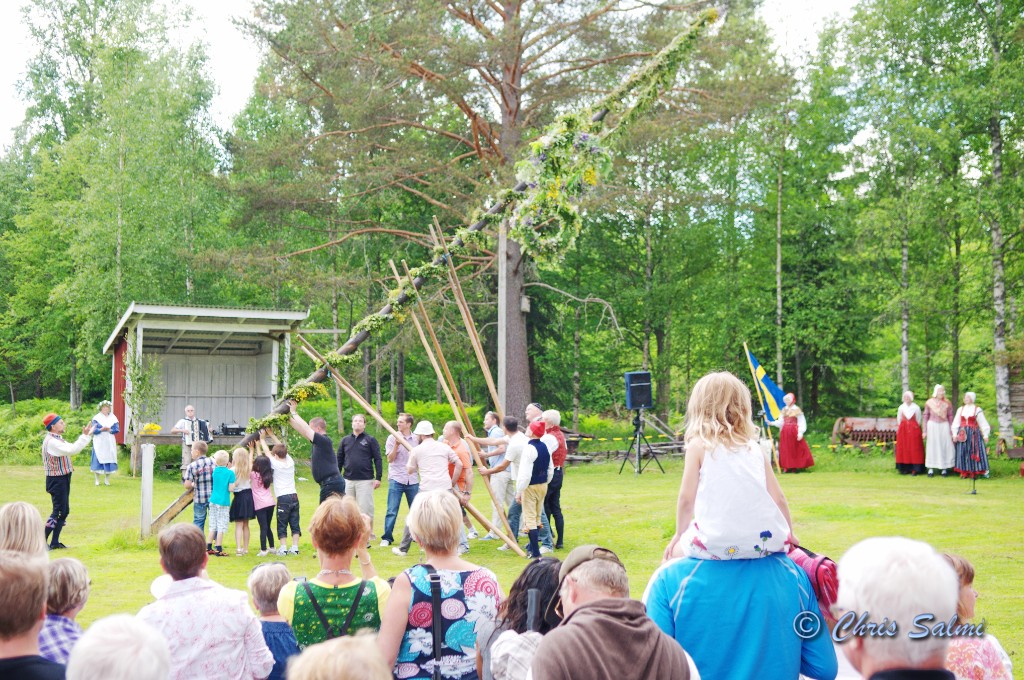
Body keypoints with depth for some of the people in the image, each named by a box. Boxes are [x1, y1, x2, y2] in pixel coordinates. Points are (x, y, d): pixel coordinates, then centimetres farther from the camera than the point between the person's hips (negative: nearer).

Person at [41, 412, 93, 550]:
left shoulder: (57, 439, 13)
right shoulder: (51, 441, -20)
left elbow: (73, 448, 15)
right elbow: (72, 450, -31)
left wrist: (87, 435, 5)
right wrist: (85, 436, -26)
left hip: (63, 479, 10)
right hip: (56, 480, -10)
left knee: (64, 511, 13)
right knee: (58, 511, -7)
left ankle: (55, 542, 18)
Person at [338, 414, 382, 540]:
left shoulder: (370, 440, 2)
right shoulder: (345, 440, 12)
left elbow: (377, 459, -1)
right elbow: (339, 460, 15)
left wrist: (378, 478, -8)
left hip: (365, 480, -4)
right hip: (348, 481, 4)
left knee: (365, 508, -3)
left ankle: (369, 534, 8)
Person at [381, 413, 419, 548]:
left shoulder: (416, 439, 8)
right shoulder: (392, 438, 1)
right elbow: (390, 459, -5)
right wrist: (396, 444, -17)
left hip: (412, 480, 3)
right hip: (396, 479, -3)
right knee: (392, 511, -4)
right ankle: (387, 538, 3)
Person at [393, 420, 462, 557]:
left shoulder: (417, 450, 4)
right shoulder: (444, 447, 9)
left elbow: (410, 470, 16)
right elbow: (459, 465, 7)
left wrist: (410, 457, 33)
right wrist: (452, 482, 15)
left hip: (426, 490, -2)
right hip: (446, 489, 2)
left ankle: (403, 549, 19)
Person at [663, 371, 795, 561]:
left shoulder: (698, 446, 3)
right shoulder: (754, 447, 13)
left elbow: (686, 498, 1)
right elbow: (779, 498, 12)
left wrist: (680, 534, 15)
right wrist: (788, 535, 26)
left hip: (719, 545, -4)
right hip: (765, 541, 4)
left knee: (675, 551, 23)